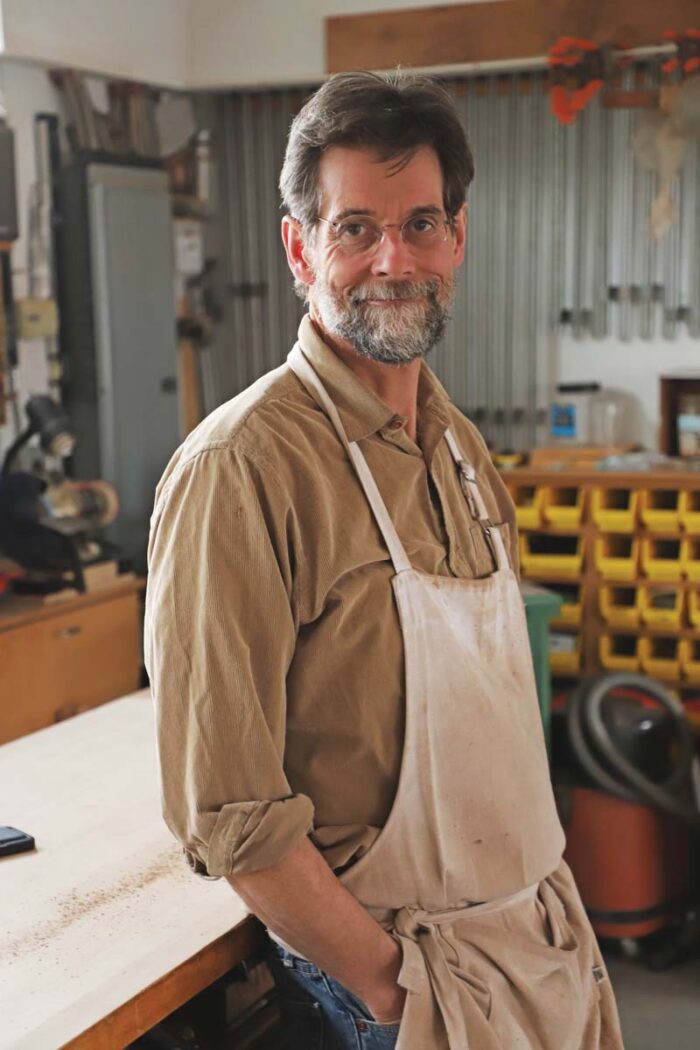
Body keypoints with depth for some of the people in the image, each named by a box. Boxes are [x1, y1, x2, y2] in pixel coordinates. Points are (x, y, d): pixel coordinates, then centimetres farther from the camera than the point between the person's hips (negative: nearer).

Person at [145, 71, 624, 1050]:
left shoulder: (460, 446, 4)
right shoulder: (242, 467, -21)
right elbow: (228, 809, -22)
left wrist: (553, 912, 8)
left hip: (542, 932, 7)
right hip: (385, 964, -7)